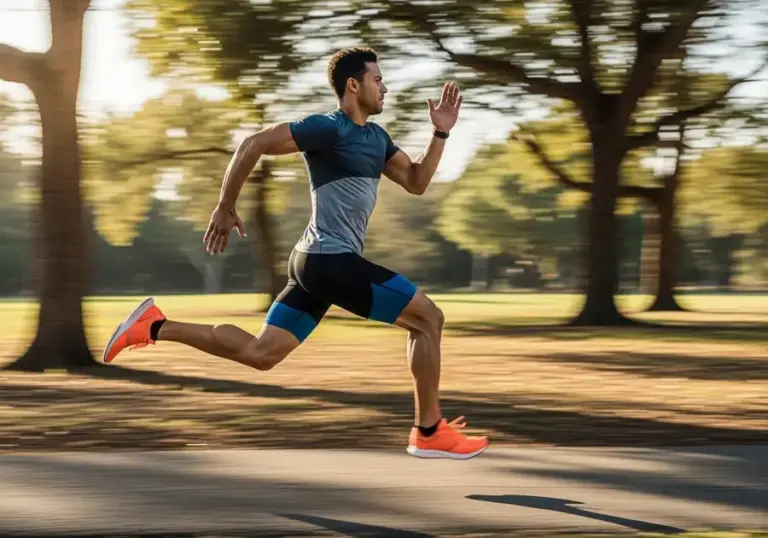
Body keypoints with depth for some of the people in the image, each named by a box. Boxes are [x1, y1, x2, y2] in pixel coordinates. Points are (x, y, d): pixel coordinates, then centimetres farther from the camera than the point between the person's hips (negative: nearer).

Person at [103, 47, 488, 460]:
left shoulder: (375, 136, 17)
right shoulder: (327, 128, -12)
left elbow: (416, 182, 19)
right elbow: (253, 145, -14)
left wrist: (440, 133, 8)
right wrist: (225, 208, -11)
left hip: (319, 262, 10)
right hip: (332, 261, -10)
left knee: (258, 353, 9)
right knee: (427, 318, -3)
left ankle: (155, 327, 8)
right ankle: (429, 433, 3)